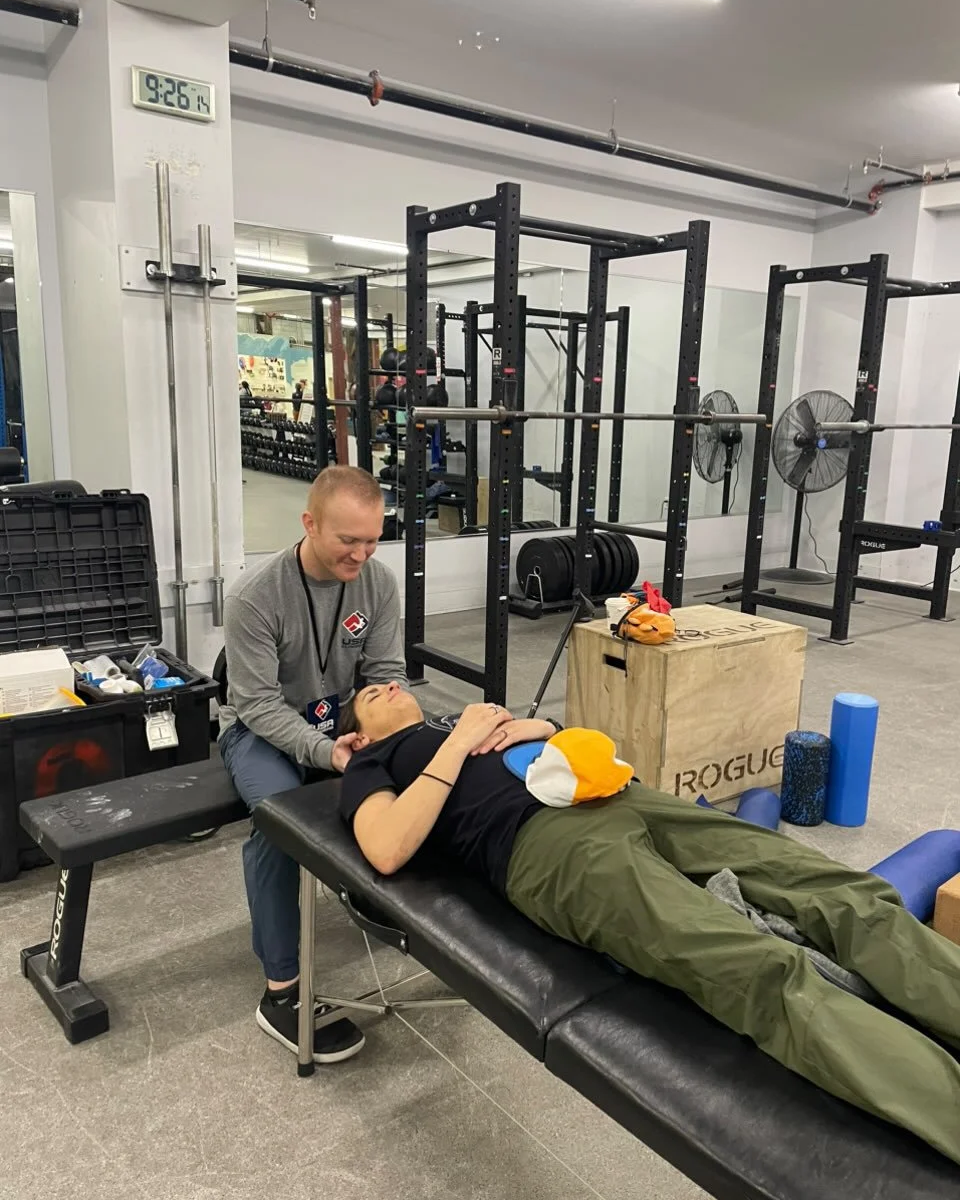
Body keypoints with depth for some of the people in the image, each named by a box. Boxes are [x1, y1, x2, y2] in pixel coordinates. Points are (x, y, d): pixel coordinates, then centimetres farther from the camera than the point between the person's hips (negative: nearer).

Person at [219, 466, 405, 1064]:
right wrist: (323, 751, -37)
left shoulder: (379, 582, -12)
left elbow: (385, 673, -6)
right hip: (261, 727, -3)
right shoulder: (254, 598, -24)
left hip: (344, 718, 4)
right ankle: (282, 991, -20)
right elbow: (259, 703, -23)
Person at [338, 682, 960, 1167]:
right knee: (769, 973, -31)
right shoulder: (373, 766, 21)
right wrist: (459, 742, 2)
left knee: (856, 900, -14)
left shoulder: (476, 721, 37)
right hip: (545, 842, -6)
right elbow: (388, 850, -2)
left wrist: (543, 727, 11)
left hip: (624, 800, 7)